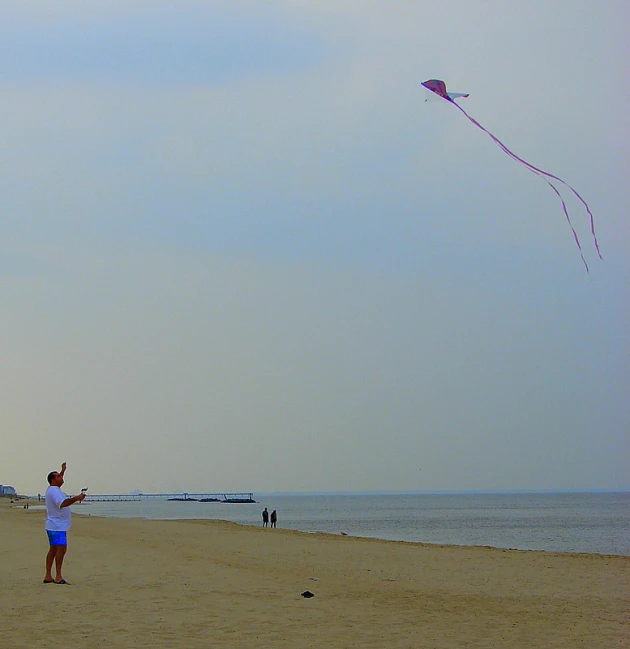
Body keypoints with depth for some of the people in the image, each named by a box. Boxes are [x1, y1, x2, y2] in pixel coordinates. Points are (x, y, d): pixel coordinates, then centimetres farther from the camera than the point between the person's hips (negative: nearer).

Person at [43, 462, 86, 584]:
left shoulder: (52, 489, 16)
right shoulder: (54, 491, -17)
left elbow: (59, 480, 40)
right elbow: (62, 503, -33)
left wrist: (63, 470, 46)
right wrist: (76, 498, -37)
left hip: (54, 526, 11)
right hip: (57, 527, -11)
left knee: (53, 550, 12)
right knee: (61, 549, -15)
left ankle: (48, 576, 15)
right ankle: (58, 577, -17)